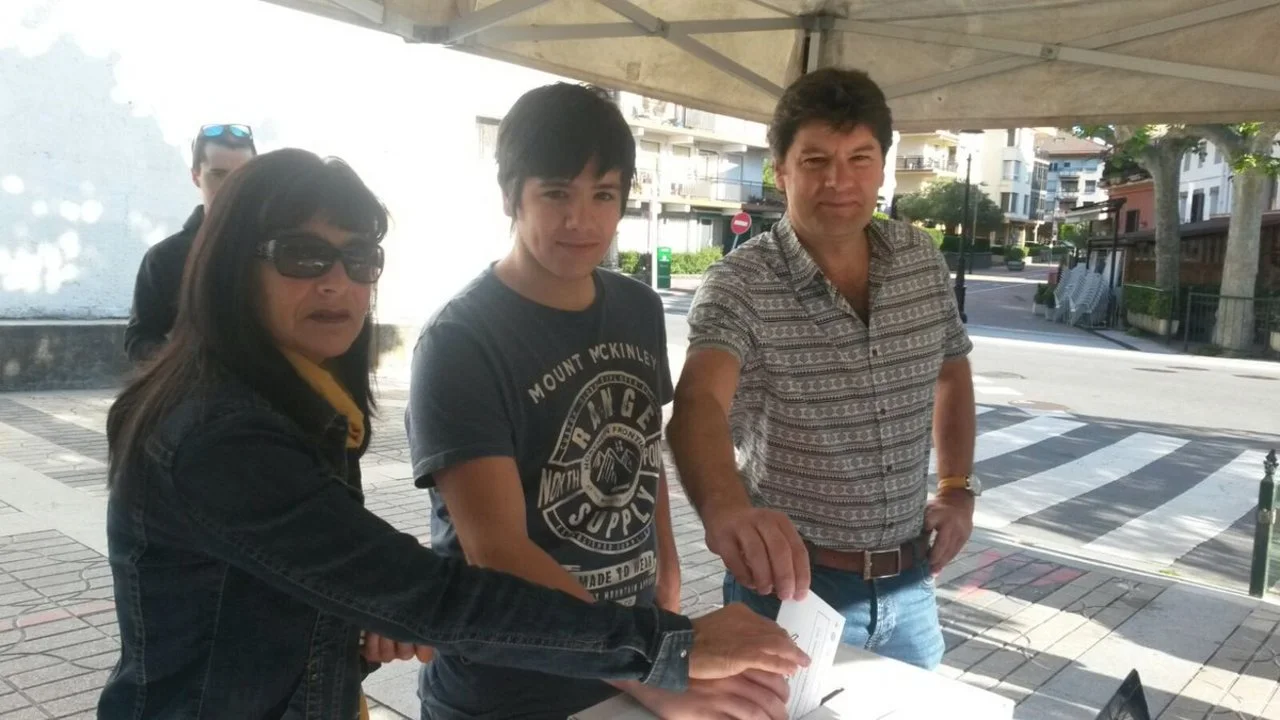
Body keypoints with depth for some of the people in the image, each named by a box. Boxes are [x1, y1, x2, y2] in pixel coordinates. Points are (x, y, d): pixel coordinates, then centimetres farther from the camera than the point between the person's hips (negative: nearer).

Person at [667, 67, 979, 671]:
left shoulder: (922, 261, -2)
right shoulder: (740, 285, -19)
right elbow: (698, 406, -37)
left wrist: (956, 488, 6)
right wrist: (724, 507, -57)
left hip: (908, 581, 5)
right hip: (792, 580, -5)